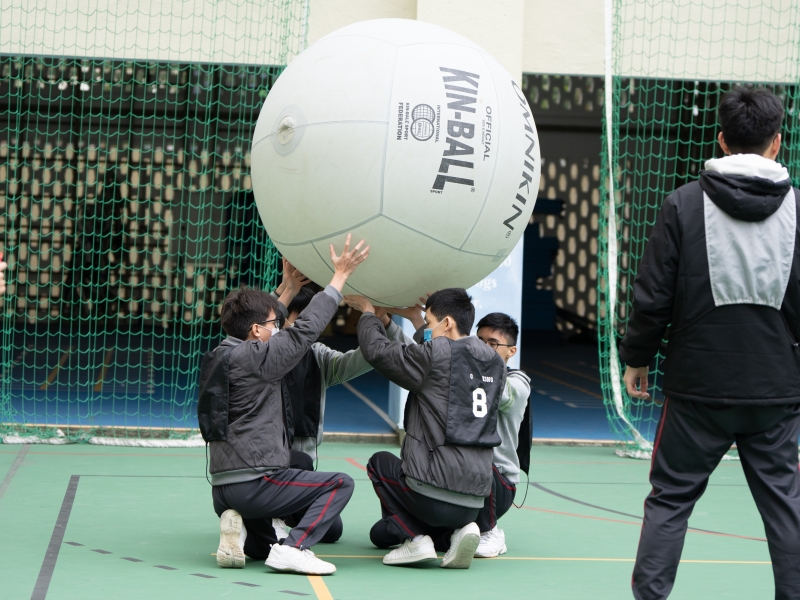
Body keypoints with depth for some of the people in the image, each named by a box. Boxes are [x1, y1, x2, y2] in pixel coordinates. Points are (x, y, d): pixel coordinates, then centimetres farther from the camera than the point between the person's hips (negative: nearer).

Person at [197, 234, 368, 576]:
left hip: (222, 488, 9)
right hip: (253, 481, -9)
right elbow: (305, 329, -11)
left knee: (263, 547, 31)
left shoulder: (219, 356, 11)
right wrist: (340, 277, -4)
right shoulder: (253, 358, -14)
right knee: (340, 484, -1)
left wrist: (291, 289, 34)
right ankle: (293, 549, -16)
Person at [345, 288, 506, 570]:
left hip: (435, 492, -7)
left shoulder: (435, 355, -10)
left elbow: (377, 350, -2)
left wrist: (368, 313, 17)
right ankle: (462, 528, 4)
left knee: (380, 462, 26)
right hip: (476, 499, 7)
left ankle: (415, 538, 7)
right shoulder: (494, 363, 10)